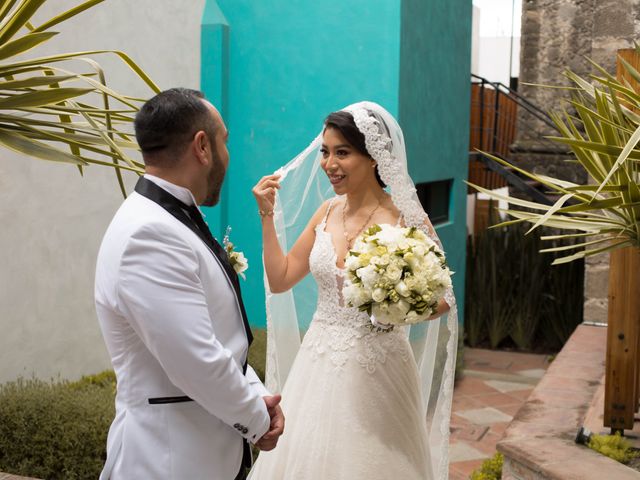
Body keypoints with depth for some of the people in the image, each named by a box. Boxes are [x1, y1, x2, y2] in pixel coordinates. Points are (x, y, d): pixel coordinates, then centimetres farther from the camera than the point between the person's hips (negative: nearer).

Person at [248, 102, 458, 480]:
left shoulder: (406, 220, -13)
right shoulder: (327, 211, 3)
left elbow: (442, 299, -7)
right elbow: (280, 280, 7)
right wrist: (268, 214, 1)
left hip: (374, 370, -5)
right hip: (319, 364, 5)